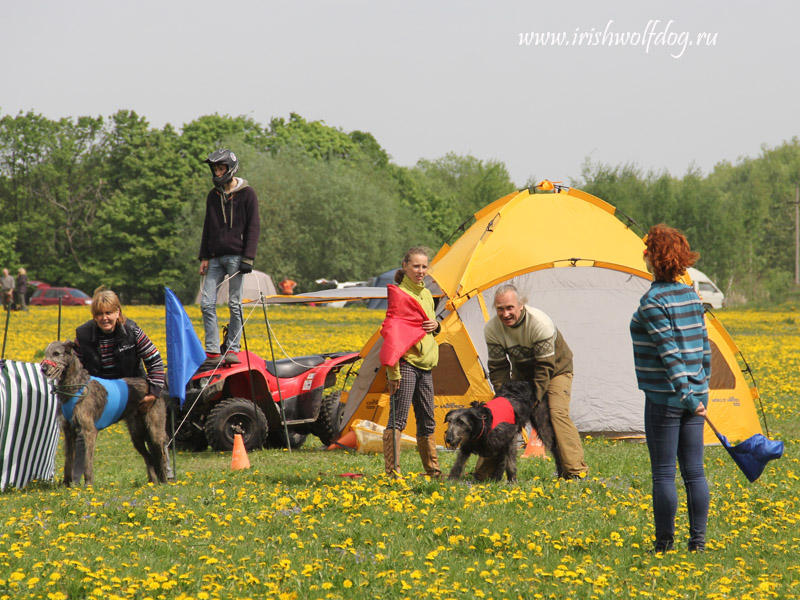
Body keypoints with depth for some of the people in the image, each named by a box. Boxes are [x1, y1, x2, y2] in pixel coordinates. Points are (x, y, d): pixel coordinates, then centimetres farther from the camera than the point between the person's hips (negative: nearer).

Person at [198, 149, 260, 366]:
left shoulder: (247, 194, 1)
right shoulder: (213, 196, 17)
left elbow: (253, 227, -3)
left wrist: (248, 257, -11)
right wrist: (204, 257, 12)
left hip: (236, 256, -5)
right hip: (216, 257, 5)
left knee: (235, 304, -4)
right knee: (207, 304, -4)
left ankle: (233, 349, 1)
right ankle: (212, 351, -2)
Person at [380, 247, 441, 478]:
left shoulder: (425, 294, 17)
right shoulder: (399, 294, -8)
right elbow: (393, 331, -14)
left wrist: (435, 325, 2)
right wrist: (393, 369, -21)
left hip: (424, 364, 8)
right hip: (406, 363, -8)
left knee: (427, 420, 15)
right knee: (398, 418, -11)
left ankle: (432, 469, 24)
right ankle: (392, 471, -13)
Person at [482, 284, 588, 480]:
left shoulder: (540, 323, -35)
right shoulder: (492, 329, -21)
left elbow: (545, 366, -30)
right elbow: (498, 368, -13)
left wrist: (535, 397, -31)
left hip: (556, 370, -5)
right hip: (522, 373, 5)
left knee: (557, 412, -24)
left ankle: (576, 471, -24)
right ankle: (484, 472, 2)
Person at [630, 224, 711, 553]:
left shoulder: (653, 301, -14)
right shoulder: (691, 295, 9)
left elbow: (669, 353, -19)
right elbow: (704, 347, 13)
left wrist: (686, 396, -19)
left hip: (664, 399, -7)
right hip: (694, 397, 7)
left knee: (663, 474, 0)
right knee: (694, 471, 10)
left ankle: (664, 542, 4)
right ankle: (698, 540, 12)